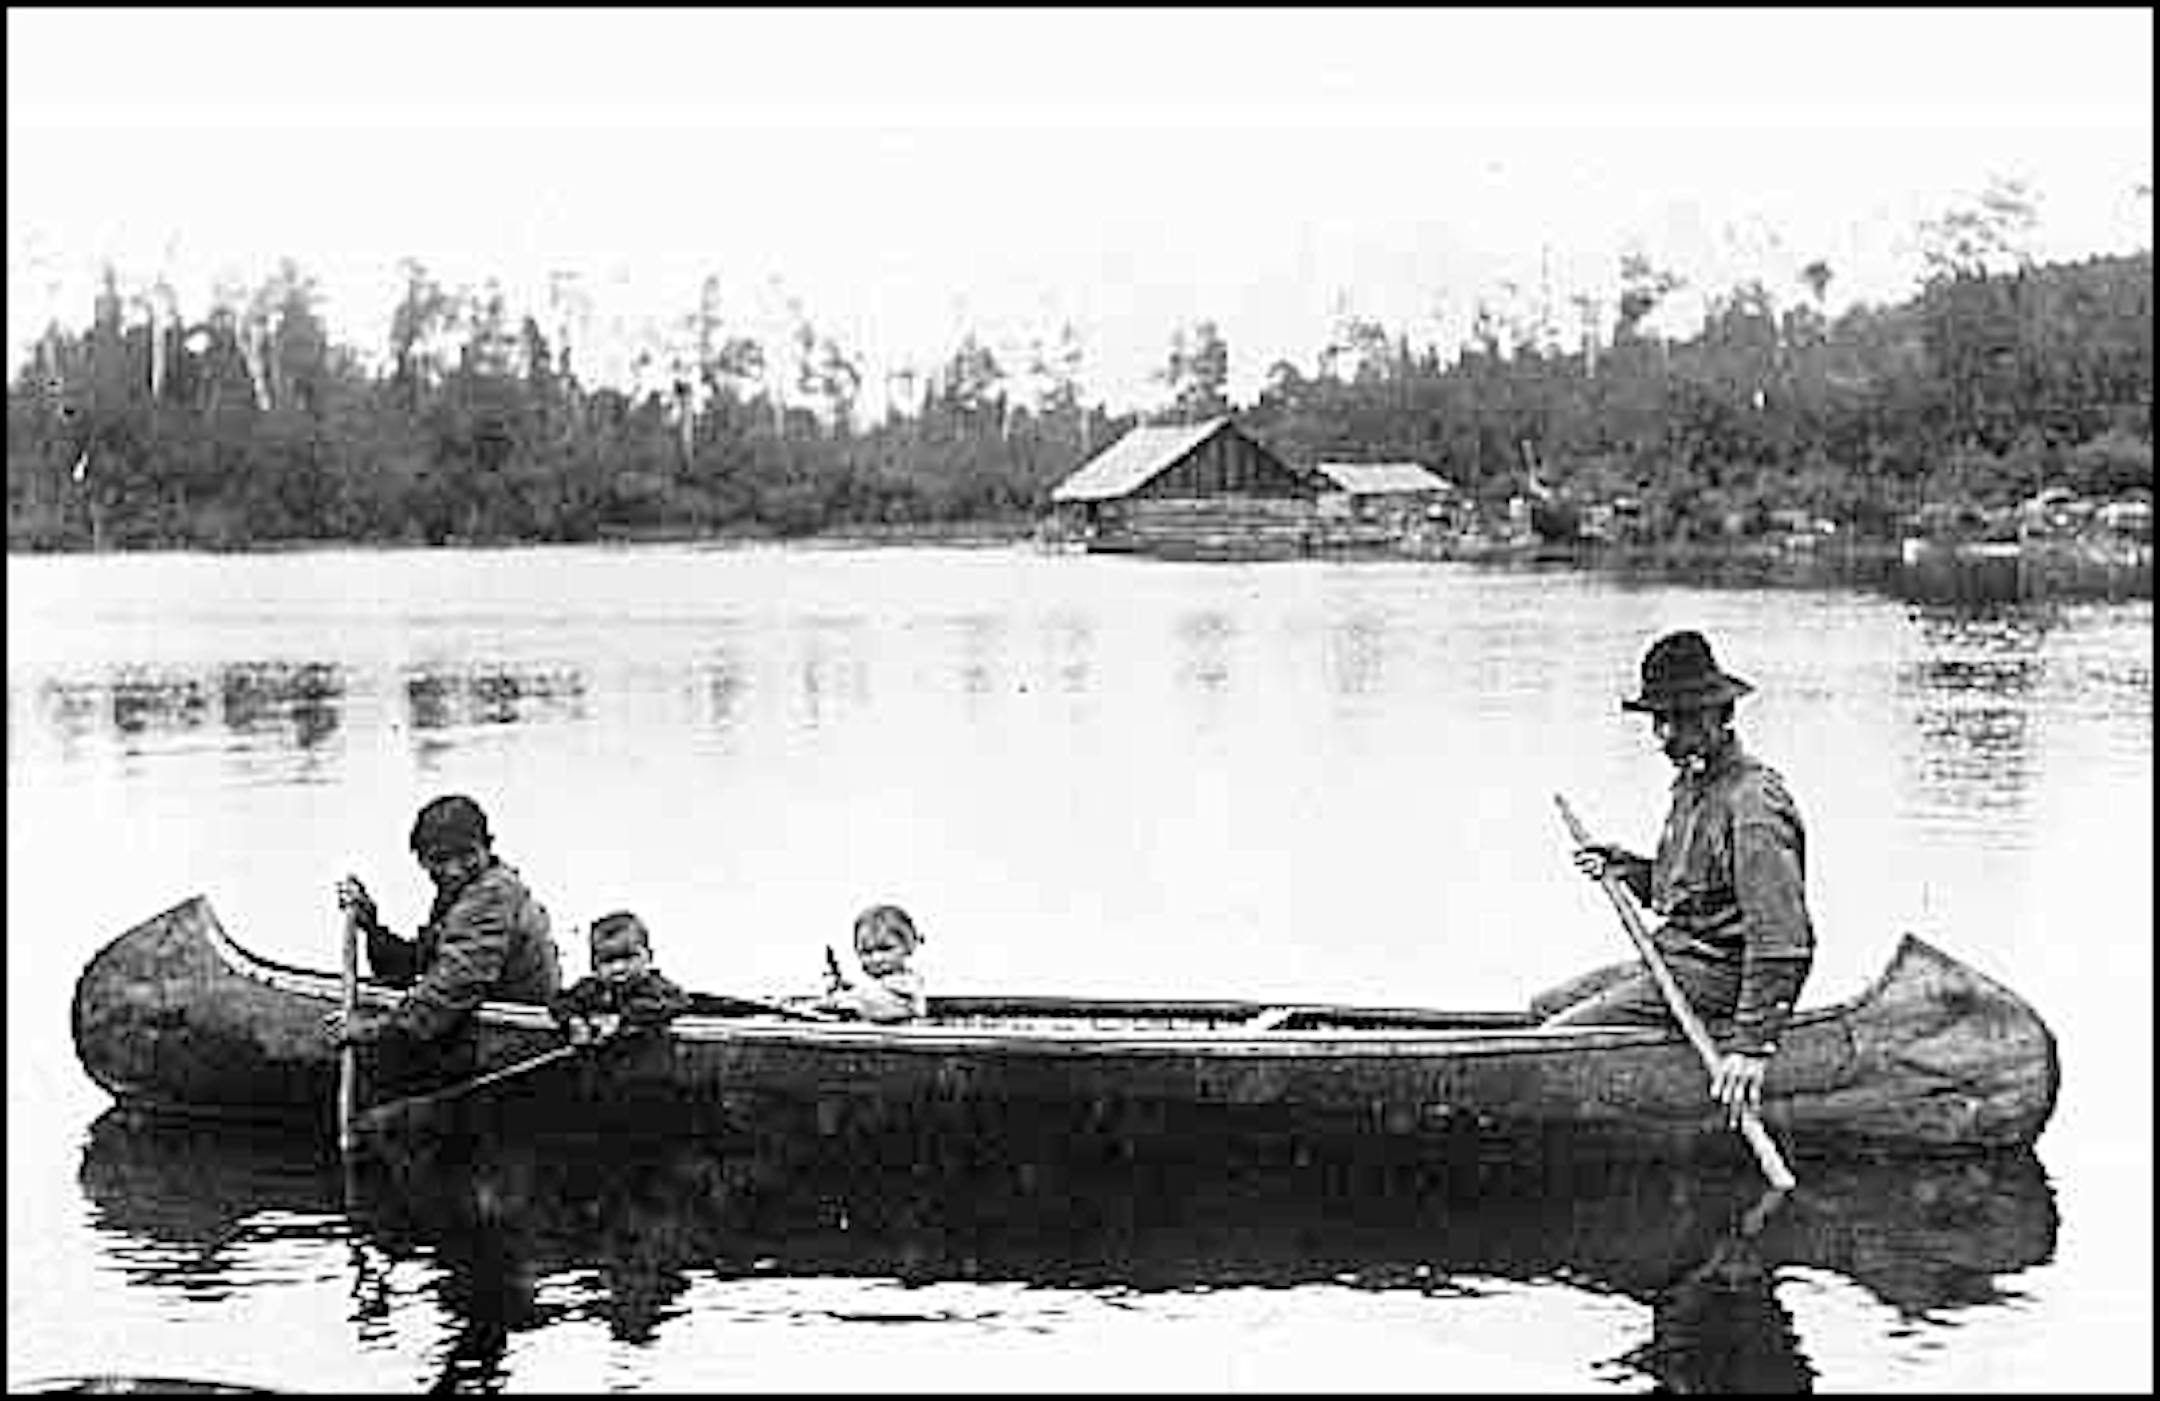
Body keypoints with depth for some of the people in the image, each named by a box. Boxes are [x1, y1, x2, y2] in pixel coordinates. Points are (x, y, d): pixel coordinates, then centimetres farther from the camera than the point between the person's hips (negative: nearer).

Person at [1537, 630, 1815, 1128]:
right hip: (1669, 961, 11)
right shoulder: (1693, 784, 12)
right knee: (1544, 1008, 13)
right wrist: (1627, 869, 7)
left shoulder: (1753, 803, -21)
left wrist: (1753, 1044, -30)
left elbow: (1784, 941, -26)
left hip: (1712, 978, -11)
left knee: (1556, 1038, -16)